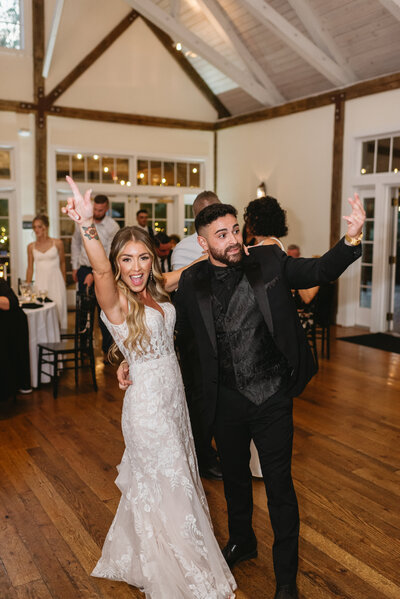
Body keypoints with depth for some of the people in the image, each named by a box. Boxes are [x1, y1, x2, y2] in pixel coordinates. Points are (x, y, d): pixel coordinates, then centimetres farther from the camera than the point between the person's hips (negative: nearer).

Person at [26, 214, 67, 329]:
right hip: (40, 282, 2)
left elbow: (62, 263, 9)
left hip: (56, 281, -1)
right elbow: (30, 268, 12)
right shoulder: (31, 247, 7)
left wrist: (64, 282, 11)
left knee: (58, 308, -7)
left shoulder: (58, 243, 1)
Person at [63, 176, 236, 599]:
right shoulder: (116, 302, -19)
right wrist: (87, 226, -58)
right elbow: (100, 269, -41)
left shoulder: (157, 291, 1)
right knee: (166, 489, 9)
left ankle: (140, 560, 50)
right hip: (147, 403, -8)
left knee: (176, 479, 24)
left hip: (173, 394, 8)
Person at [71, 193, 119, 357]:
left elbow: (110, 255, -14)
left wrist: (94, 274, -21)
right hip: (84, 269, 3)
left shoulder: (113, 227, -9)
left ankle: (107, 350, 12)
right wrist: (75, 267, 14)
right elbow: (75, 243, 18)